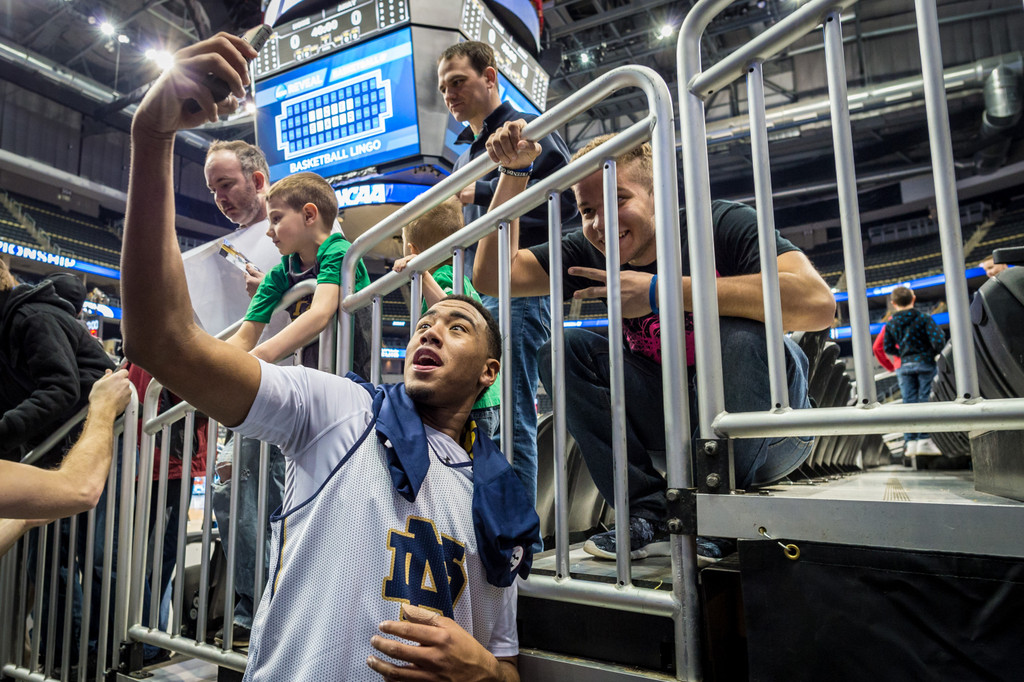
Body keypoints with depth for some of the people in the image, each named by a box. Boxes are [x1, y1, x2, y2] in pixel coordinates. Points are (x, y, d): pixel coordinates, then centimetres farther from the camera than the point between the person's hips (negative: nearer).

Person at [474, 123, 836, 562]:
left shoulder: (723, 226, -18)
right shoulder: (593, 254, -4)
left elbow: (817, 303, -35)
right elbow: (490, 277, -6)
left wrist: (660, 290, -34)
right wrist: (514, 172, -14)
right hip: (683, 428, 4)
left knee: (741, 336, -34)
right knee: (563, 348, -12)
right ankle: (652, 515, -10)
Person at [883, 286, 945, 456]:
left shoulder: (890, 324, 2)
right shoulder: (924, 318, -6)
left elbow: (888, 348, 2)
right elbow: (938, 340, -14)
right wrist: (935, 352, 4)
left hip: (904, 366, 3)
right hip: (925, 363, -2)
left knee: (908, 402, 4)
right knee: (925, 401, 0)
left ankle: (910, 442, 3)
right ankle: (925, 440, -2)